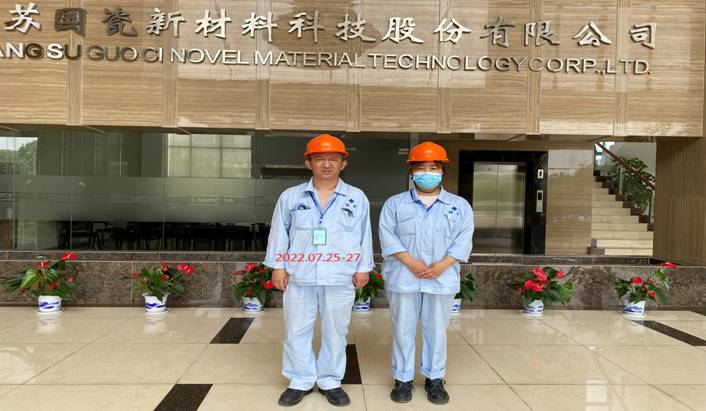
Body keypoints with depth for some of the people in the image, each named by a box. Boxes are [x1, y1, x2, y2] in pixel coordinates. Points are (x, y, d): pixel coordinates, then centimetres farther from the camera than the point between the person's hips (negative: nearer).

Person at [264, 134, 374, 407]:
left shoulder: (357, 198, 3)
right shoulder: (290, 197, 3)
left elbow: (364, 236, 5)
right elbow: (279, 233, 6)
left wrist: (363, 268, 4)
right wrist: (278, 266, 3)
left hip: (340, 278, 0)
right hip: (300, 276, 1)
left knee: (335, 331, 9)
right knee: (297, 330, 8)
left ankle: (330, 381, 26)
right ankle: (301, 380, 25)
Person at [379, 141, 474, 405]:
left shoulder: (460, 206, 7)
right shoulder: (394, 203, 4)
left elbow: (463, 240, 1)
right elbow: (388, 237, -4)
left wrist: (442, 265, -13)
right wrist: (411, 263, -15)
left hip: (442, 279, 1)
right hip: (403, 278, 0)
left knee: (436, 330, 9)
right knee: (403, 330, 6)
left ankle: (435, 378, 24)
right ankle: (403, 378, 19)